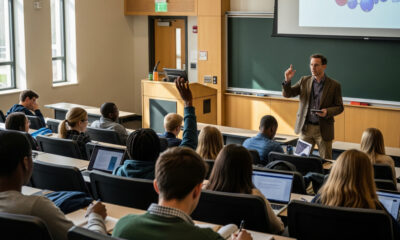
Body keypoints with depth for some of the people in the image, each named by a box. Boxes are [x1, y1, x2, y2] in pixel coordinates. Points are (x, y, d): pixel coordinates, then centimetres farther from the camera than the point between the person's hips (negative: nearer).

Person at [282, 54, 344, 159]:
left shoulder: (334, 85, -4)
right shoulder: (304, 81, 4)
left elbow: (339, 107, 0)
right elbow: (287, 94, 3)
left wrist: (327, 112, -20)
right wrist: (287, 80, -15)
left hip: (323, 129, -2)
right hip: (305, 127, 2)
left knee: (326, 161, 4)